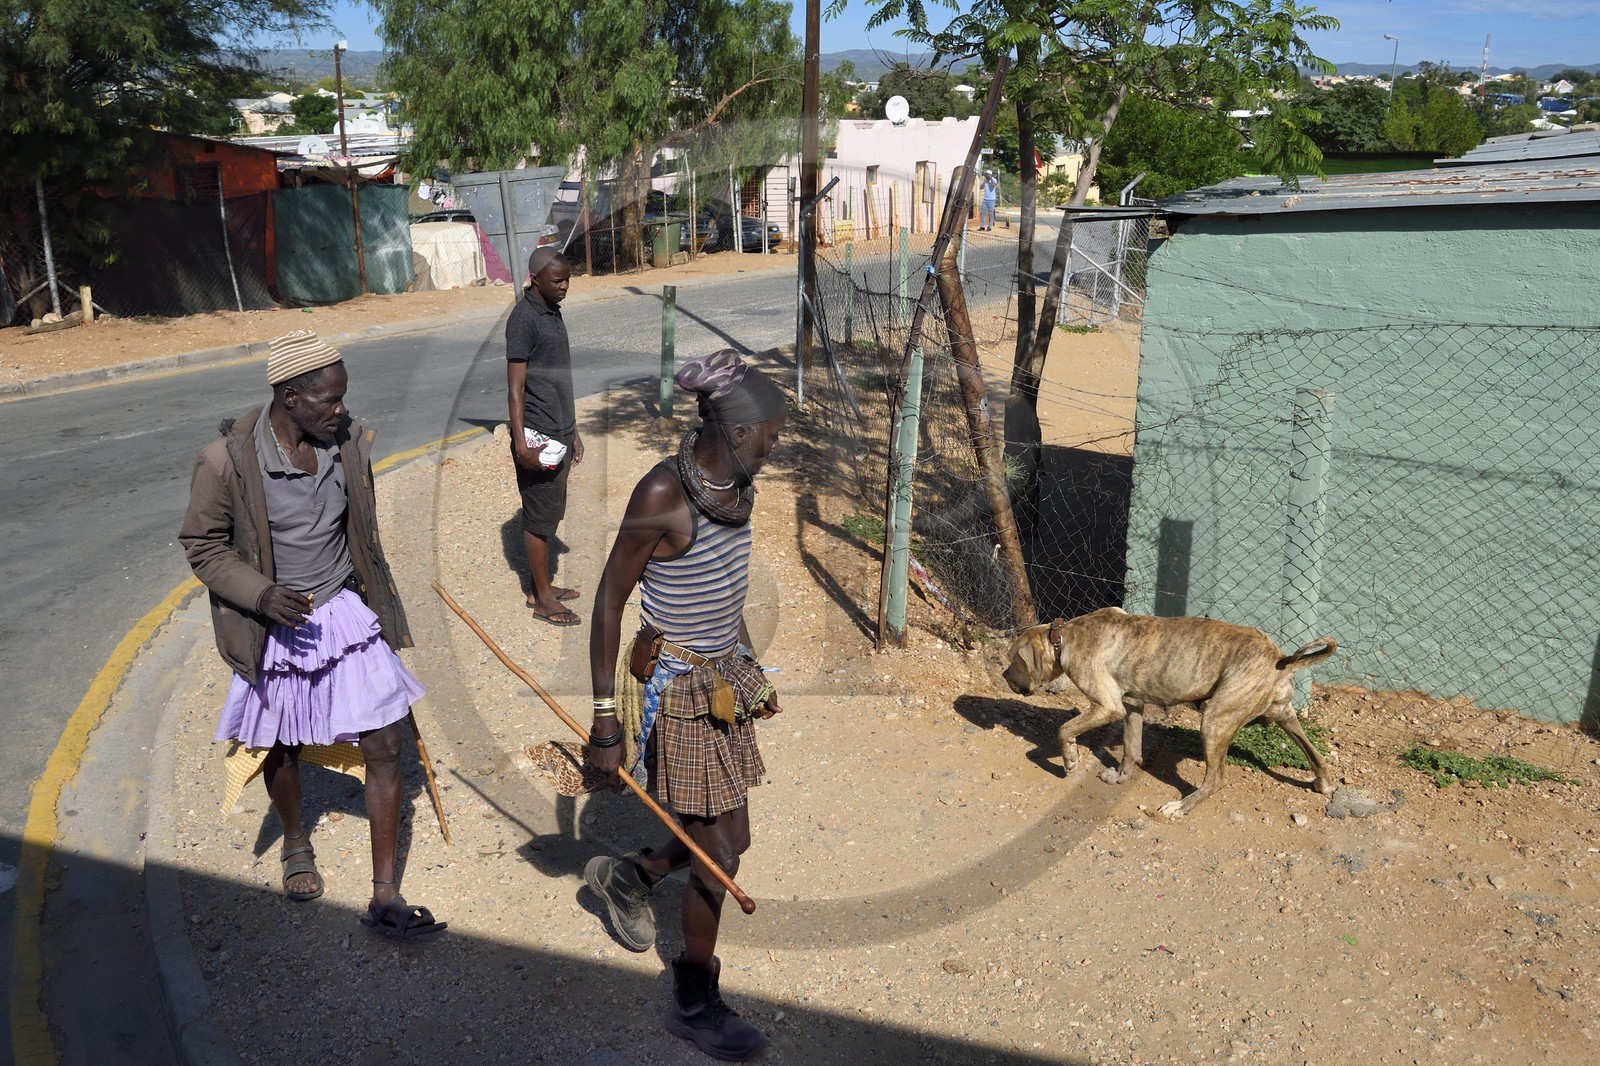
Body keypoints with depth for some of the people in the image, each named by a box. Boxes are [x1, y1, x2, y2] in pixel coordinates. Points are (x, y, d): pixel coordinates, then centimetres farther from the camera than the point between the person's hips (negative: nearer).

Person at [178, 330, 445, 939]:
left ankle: (385, 899, 12)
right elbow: (202, 545, -8)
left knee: (385, 748, 0)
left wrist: (379, 602, 18)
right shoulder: (227, 460, -20)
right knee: (281, 751, 19)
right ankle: (296, 842, 52)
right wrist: (262, 594, -24)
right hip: (275, 628, -2)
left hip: (345, 614, 3)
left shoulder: (350, 442, -7)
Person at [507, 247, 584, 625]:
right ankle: (542, 599, 12)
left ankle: (542, 587, 29)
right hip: (538, 437, -9)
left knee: (549, 515, 17)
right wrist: (521, 444, -23)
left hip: (559, 435, 9)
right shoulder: (523, 318, -16)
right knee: (539, 518, 1)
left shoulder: (553, 312, 12)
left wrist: (572, 431, 20)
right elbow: (515, 387, -18)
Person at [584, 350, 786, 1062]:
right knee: (720, 853, 3)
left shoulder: (733, 485, 2)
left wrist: (753, 670, 22)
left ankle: (627, 875, 44)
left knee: (727, 838, 16)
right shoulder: (662, 494, -21)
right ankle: (694, 1005, 24)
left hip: (725, 680, 8)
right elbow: (609, 601, -16)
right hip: (681, 690, -8)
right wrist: (604, 719, -15)